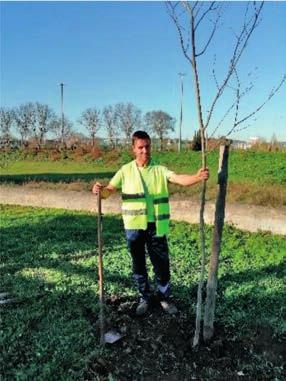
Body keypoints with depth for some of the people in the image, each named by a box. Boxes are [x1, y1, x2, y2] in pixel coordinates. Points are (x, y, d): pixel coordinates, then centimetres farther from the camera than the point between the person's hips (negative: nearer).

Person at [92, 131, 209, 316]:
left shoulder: (159, 169, -2)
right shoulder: (126, 170, 1)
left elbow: (179, 178, -18)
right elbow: (109, 190, -3)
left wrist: (198, 177, -37)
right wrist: (100, 190, -26)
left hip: (156, 226, -1)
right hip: (134, 227, 1)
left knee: (162, 263, 9)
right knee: (138, 265, 14)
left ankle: (165, 297, 32)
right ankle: (144, 298, 35)